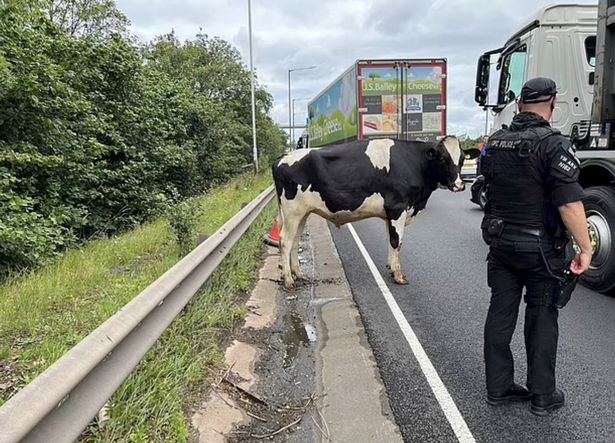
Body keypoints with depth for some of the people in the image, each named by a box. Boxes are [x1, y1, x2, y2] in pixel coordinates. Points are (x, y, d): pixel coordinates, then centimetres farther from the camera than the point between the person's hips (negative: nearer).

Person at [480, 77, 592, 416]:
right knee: (542, 319, 9)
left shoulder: (495, 142, 5)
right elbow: (569, 203, -23)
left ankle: (498, 388, 23)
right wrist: (585, 249, -16)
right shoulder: (554, 144, -16)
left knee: (500, 313, 12)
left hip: (500, 243, 5)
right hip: (540, 248, -5)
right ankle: (542, 395, 21)